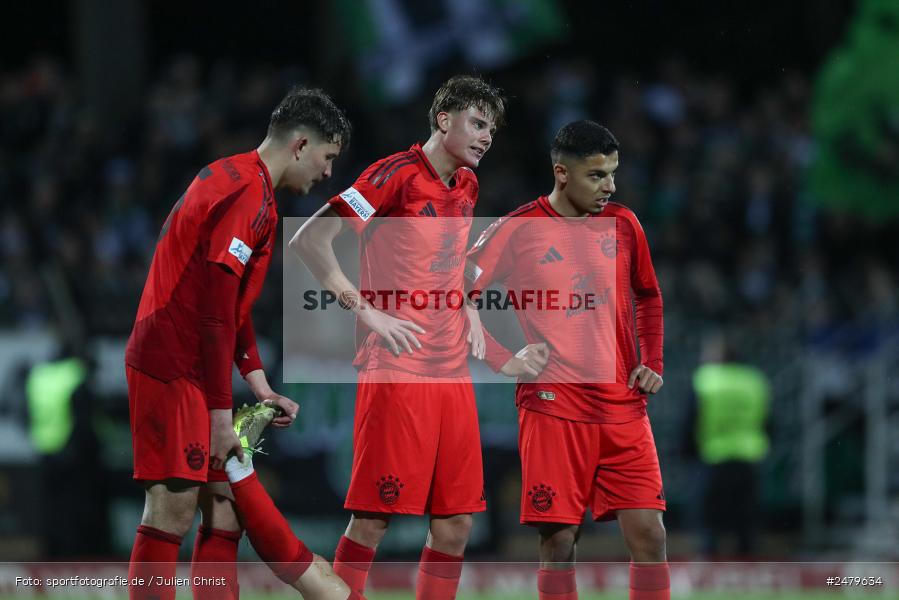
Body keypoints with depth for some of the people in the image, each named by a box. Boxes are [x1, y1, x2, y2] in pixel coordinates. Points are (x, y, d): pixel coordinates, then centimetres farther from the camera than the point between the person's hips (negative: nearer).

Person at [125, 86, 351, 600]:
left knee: (226, 504, 8)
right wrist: (221, 415, -19)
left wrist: (260, 387, 20)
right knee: (174, 510, -11)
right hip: (173, 368, -10)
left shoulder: (237, 179, 17)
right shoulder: (249, 195, -15)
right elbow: (216, 311, -20)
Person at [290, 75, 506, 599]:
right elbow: (309, 240, -13)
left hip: (452, 372, 7)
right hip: (397, 366, -7)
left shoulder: (467, 186, 15)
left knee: (456, 523, 5)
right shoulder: (398, 173, -8)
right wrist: (366, 311, -16)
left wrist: (466, 312, 14)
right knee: (374, 518, -8)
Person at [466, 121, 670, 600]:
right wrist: (503, 360, -8)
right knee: (559, 542, -4)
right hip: (552, 407, -3)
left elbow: (648, 298, 24)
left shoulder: (622, 224, 9)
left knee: (648, 534, -4)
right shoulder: (518, 229, -4)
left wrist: (652, 364, 11)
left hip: (622, 407, 3)